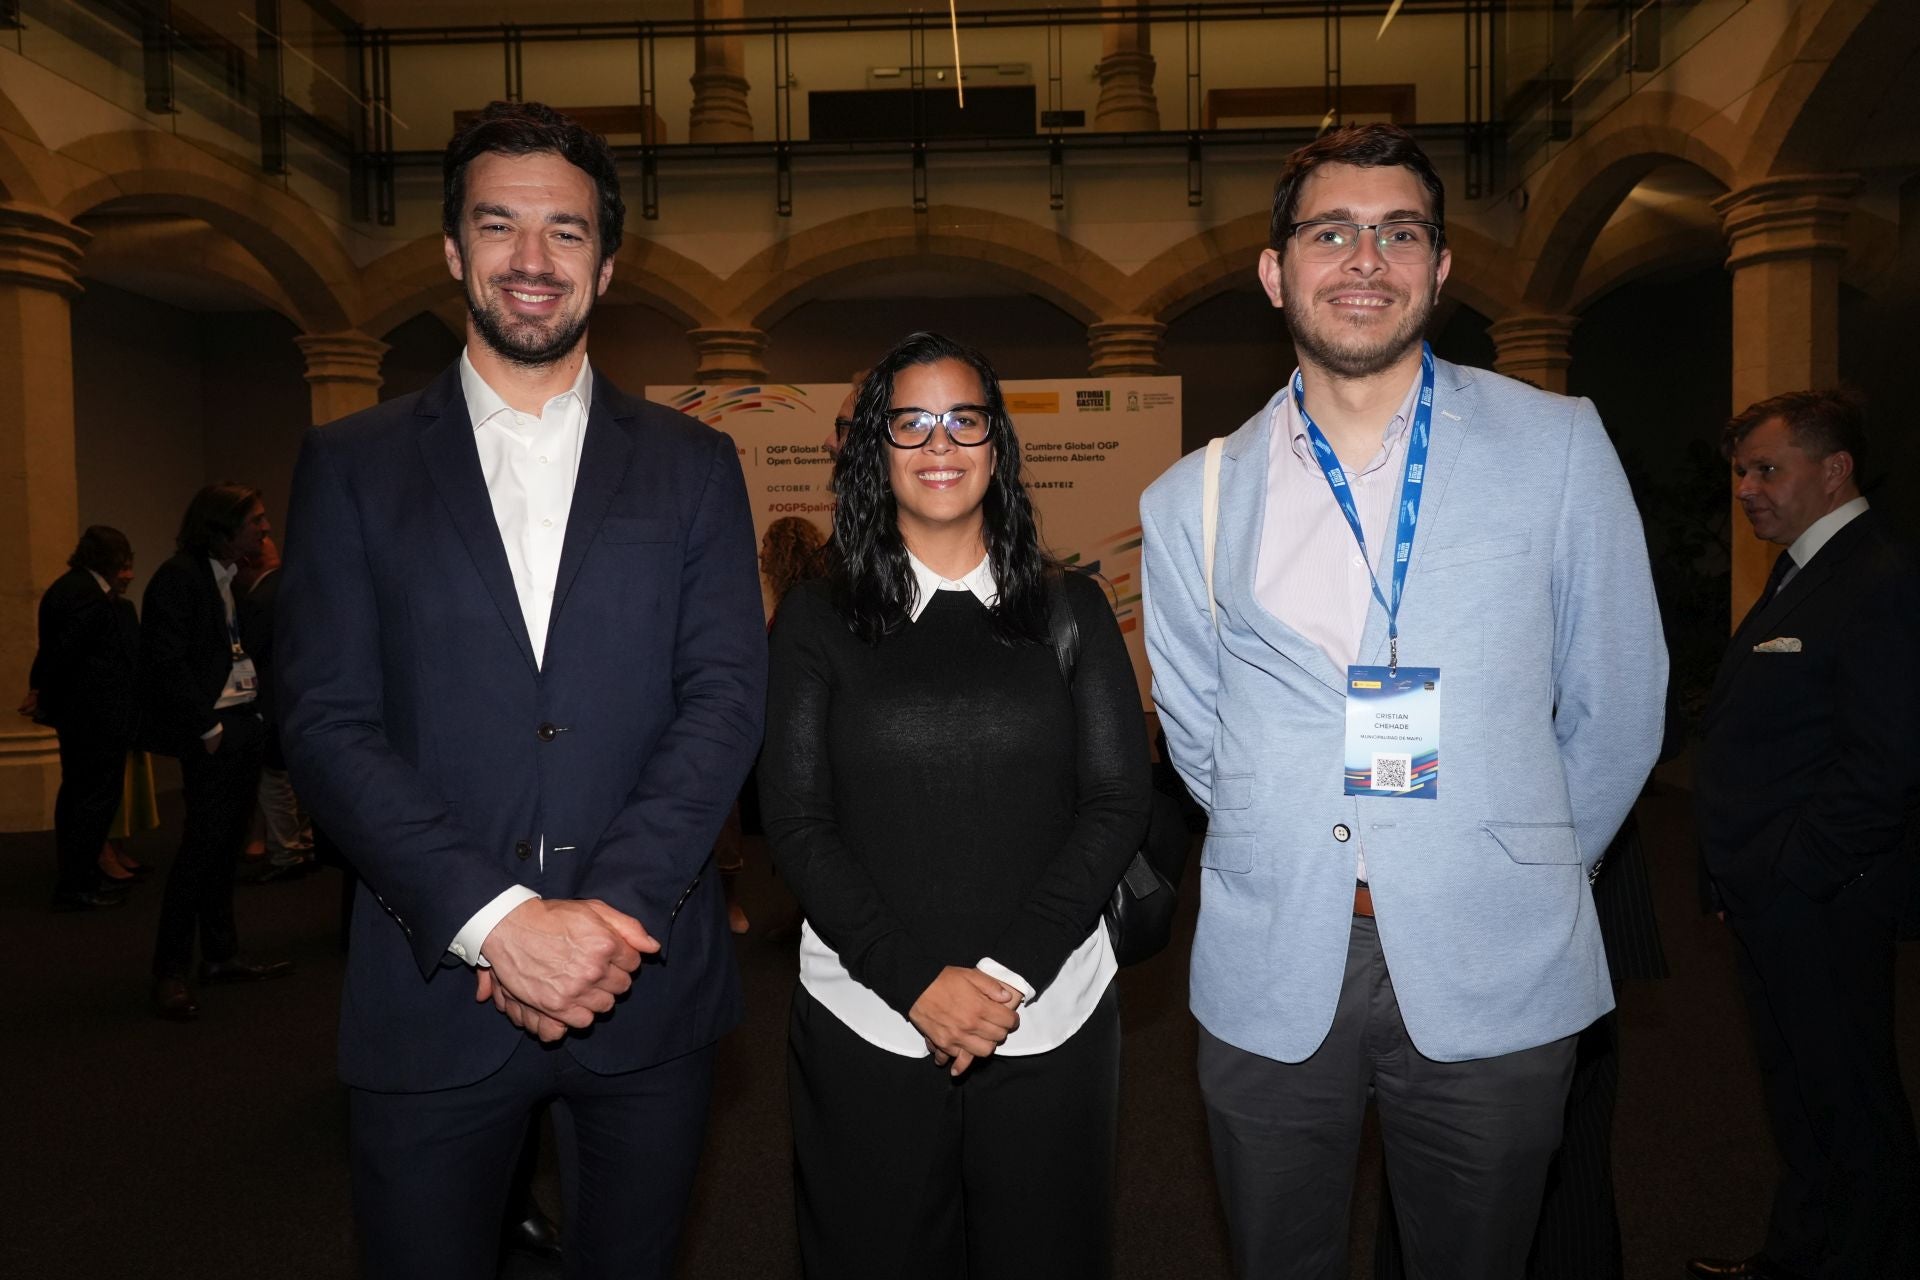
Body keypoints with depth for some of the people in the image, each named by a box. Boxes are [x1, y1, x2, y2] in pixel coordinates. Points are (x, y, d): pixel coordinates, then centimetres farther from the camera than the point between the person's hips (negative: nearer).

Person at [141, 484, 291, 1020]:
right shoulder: (179, 576, -9)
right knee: (203, 844, -6)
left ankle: (222, 955, 22)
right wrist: (207, 728, -14)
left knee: (228, 844, 12)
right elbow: (166, 663, -15)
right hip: (213, 731, -8)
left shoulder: (239, 579, 15)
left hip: (248, 724, 8)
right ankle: (171, 973, 3)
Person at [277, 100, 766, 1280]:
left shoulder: (693, 465, 5)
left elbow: (727, 699, -4)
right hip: (433, 992, 0)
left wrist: (604, 909, -15)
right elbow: (328, 725, -5)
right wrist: (499, 921, -16)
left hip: (647, 984, 1)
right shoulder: (353, 465, 4)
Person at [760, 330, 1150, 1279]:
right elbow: (796, 821, -3)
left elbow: (1119, 801, 0)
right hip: (865, 1023, 0)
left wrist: (1011, 972, -11)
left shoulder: (1069, 609, 5)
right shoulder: (818, 616, 2)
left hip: (1051, 1017, 1)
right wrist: (917, 980, -13)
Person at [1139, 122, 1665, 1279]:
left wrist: (1526, 880, 9)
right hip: (1270, 977, 1)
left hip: (1492, 975, 0)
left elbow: (1616, 705, 4)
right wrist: (1295, 865, 8)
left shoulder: (1557, 446, -1)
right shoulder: (1193, 501, 1)